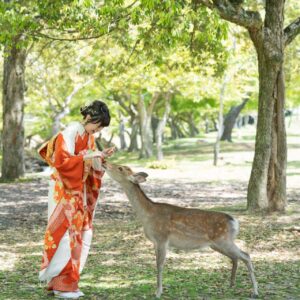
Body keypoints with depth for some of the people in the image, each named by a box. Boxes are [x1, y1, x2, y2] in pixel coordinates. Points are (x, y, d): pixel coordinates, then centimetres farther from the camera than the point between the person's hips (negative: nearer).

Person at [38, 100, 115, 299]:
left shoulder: (89, 136, 10)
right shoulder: (71, 132, -15)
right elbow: (61, 161, -22)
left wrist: (102, 156, -1)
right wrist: (86, 157, -27)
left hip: (79, 191, 9)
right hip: (64, 190, -9)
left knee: (80, 234, 8)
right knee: (65, 233, -7)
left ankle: (67, 281, 15)